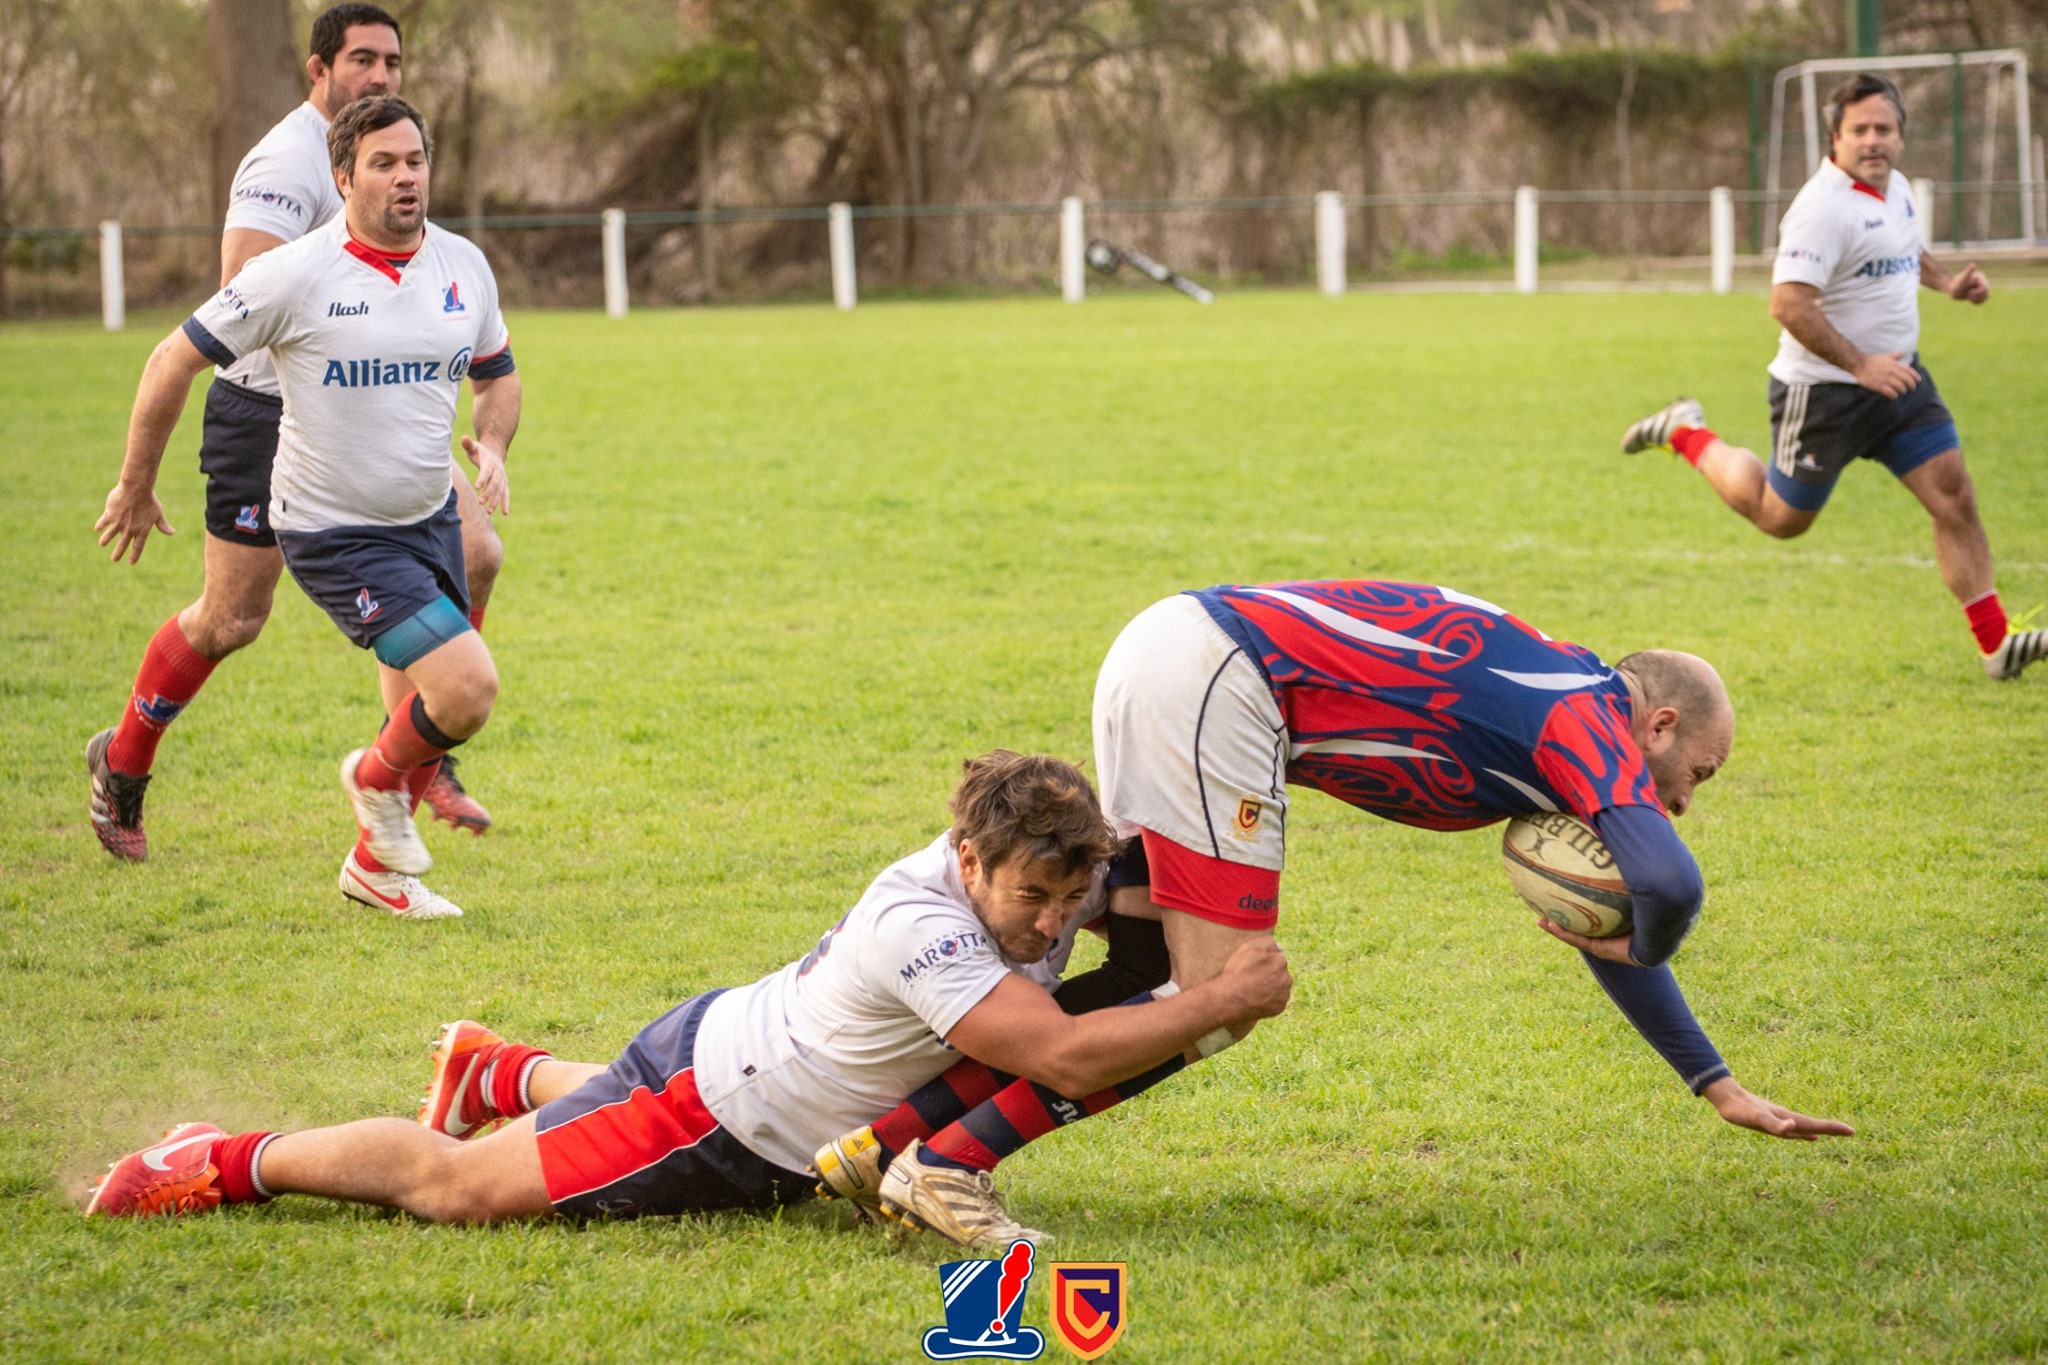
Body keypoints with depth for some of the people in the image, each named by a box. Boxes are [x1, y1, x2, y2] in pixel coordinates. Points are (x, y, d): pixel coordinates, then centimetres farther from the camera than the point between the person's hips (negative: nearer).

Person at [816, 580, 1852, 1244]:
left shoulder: (1556, 715, 24)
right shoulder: (1591, 724, -3)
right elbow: (1670, 886, -22)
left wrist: (1718, 1085, 36)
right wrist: (1643, 949, 3)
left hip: (1161, 653, 10)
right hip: (1216, 678, -10)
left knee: (1157, 975, 14)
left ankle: (887, 1140, 8)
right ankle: (942, 1164, -8)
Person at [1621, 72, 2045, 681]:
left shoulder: (1897, 189, 6)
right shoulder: (1823, 207, -23)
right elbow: (1788, 304, -29)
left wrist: (1946, 281, 10)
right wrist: (1860, 366, -30)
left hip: (1898, 376, 7)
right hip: (1824, 392, -7)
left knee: (1955, 498, -3)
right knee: (1781, 518, 10)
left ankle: (1997, 643, 1)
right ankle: (1687, 436, 32)